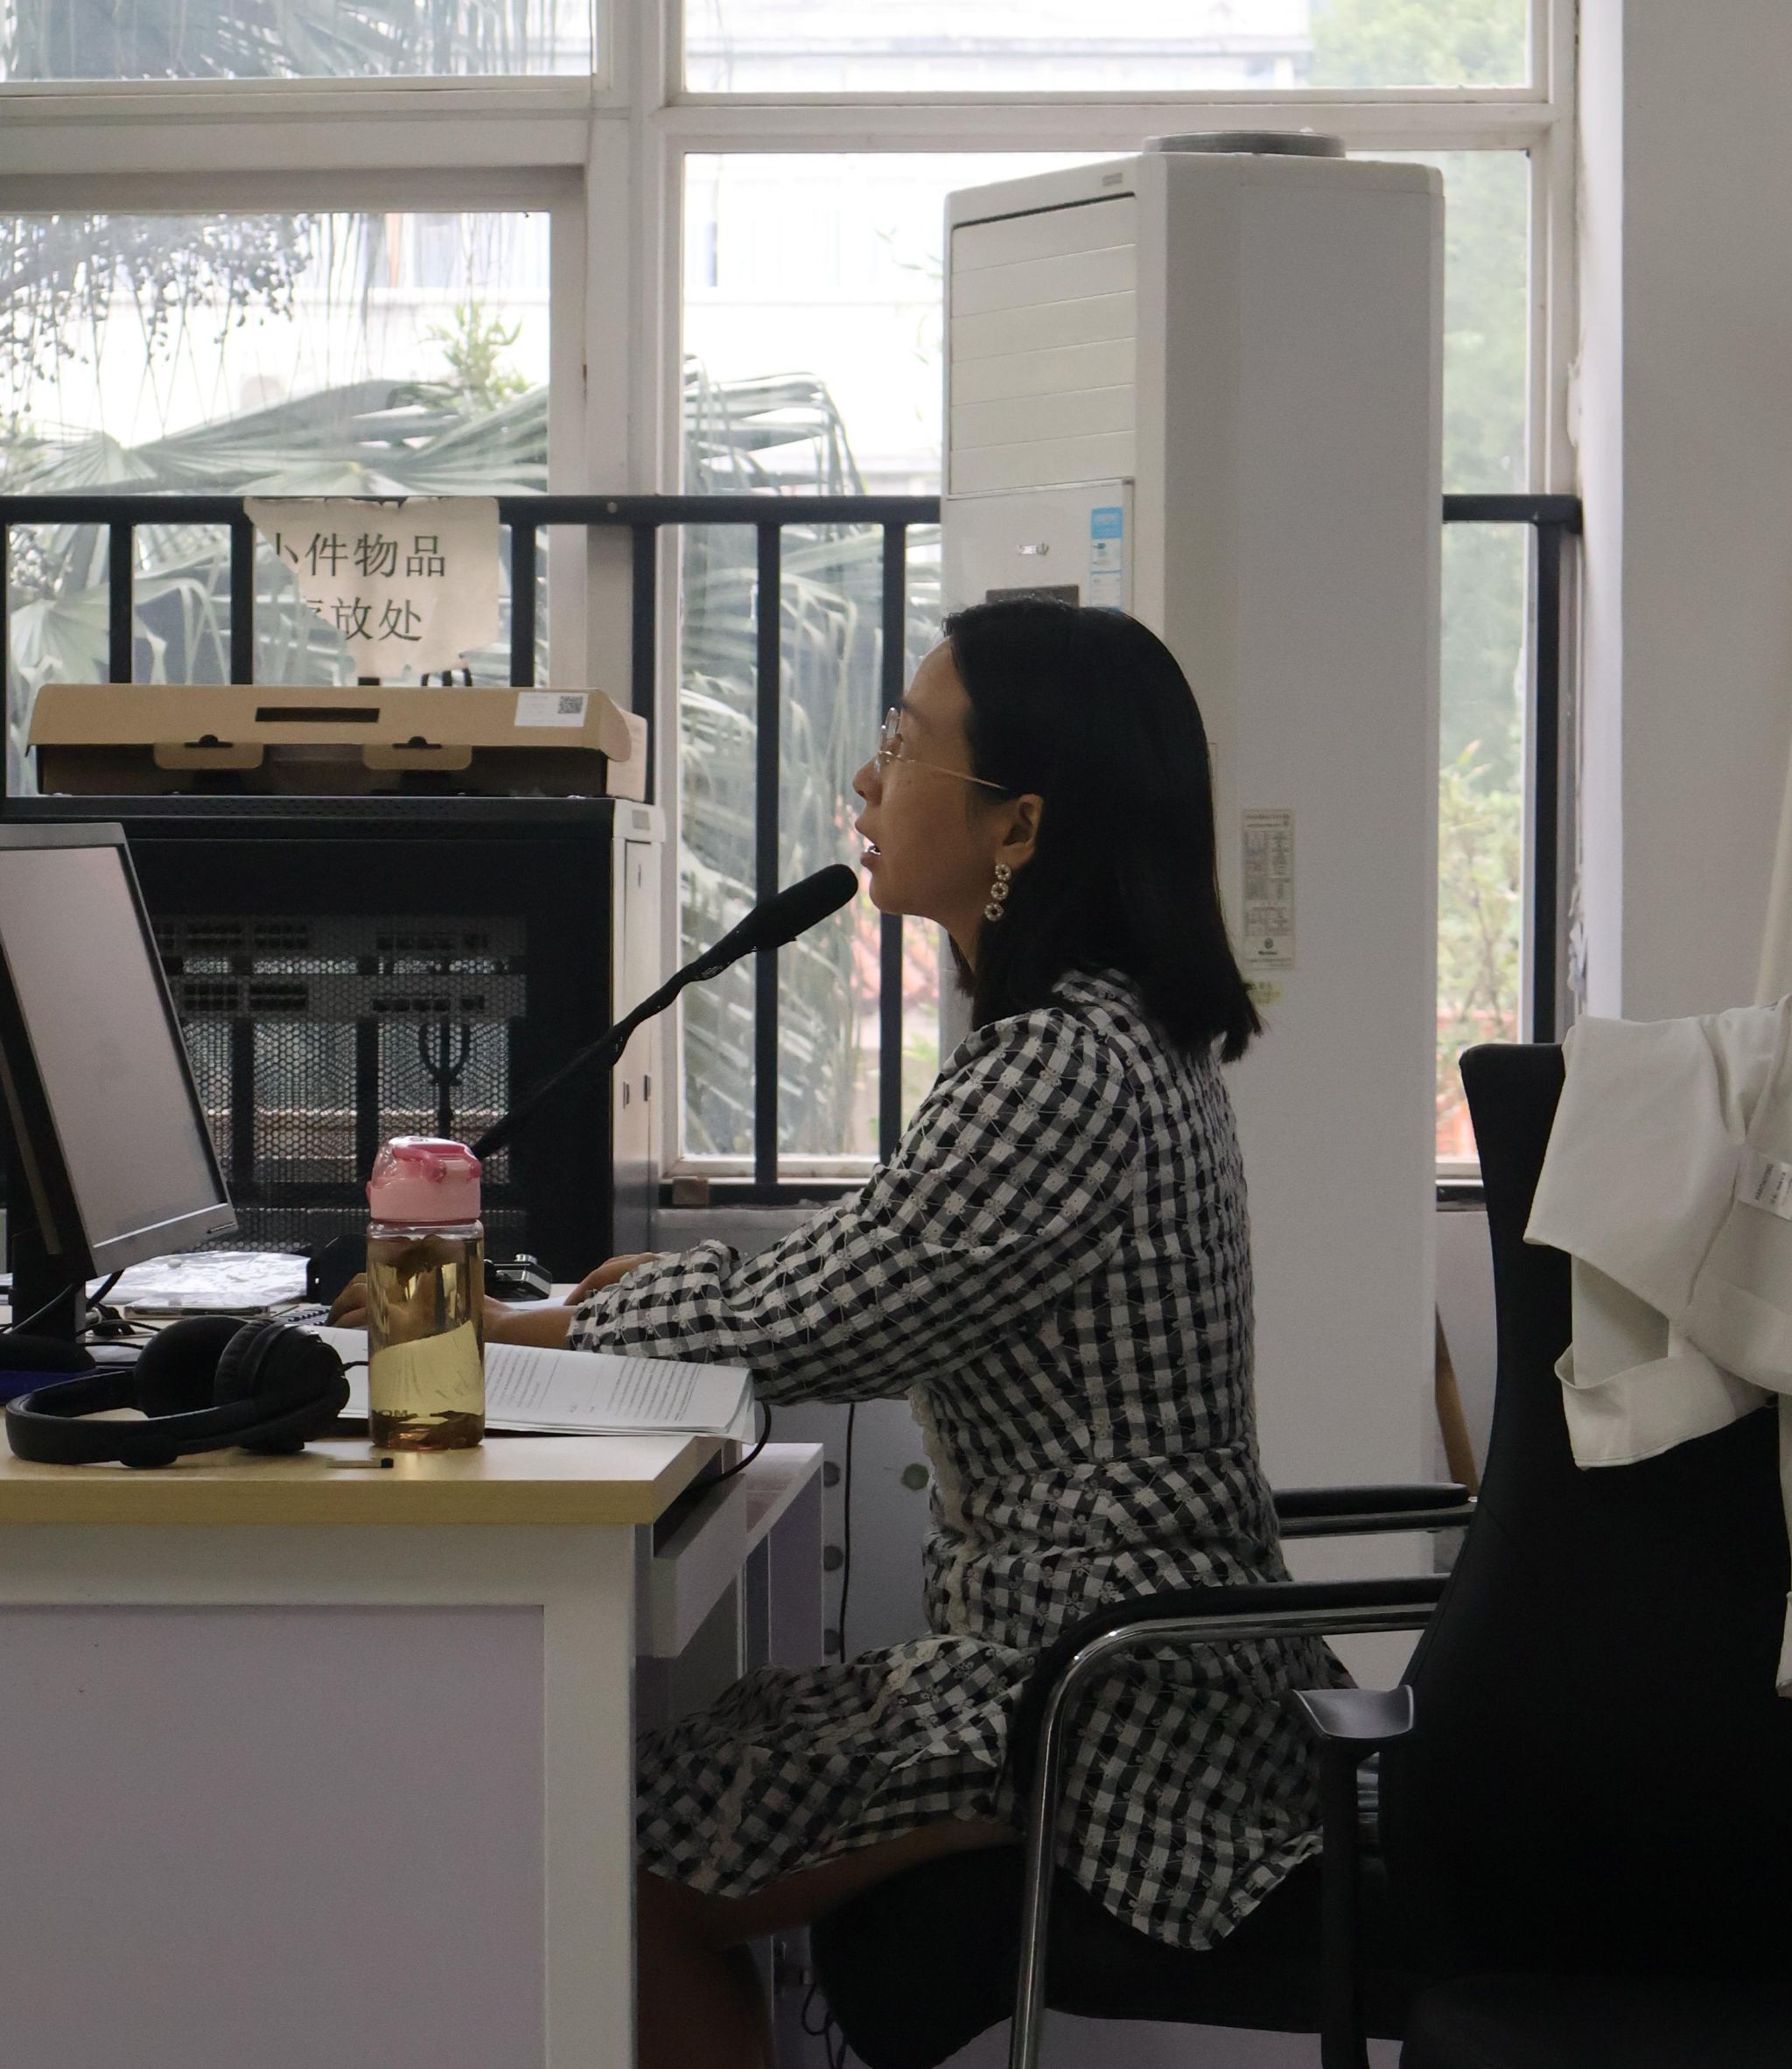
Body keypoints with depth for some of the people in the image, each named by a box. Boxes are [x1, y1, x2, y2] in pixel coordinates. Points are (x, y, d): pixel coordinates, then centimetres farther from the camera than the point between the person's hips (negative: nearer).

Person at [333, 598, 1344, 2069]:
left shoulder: (1061, 1071, -20)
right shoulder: (1123, 1038, 12)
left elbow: (802, 1333, -14)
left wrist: (536, 1328, 1)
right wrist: (679, 1286, 18)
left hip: (1101, 1711, -10)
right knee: (679, 1766, 15)